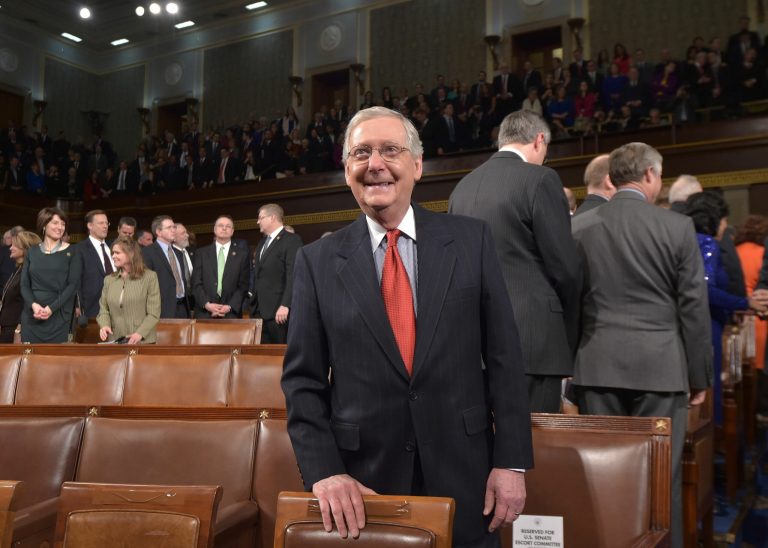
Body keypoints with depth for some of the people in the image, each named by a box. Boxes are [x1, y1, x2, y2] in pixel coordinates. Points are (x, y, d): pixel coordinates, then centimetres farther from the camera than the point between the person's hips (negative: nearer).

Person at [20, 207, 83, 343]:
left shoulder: (71, 252, 2)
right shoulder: (32, 252, 10)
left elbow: (73, 284, -5)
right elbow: (24, 284, 6)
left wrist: (51, 308, -15)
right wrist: (33, 304, -13)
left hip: (58, 315, -2)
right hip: (31, 315, 3)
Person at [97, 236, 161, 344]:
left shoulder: (149, 277, -2)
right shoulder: (109, 279, 12)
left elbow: (154, 313, -6)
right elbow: (103, 309, 12)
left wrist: (140, 333, -19)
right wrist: (104, 325, -9)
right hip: (115, 340, 4)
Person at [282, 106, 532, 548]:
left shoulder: (471, 240, 0)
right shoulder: (318, 261, 0)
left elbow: (504, 357, -1)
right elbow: (303, 380, 0)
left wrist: (511, 461, -4)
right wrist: (324, 471, -10)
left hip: (462, 478, 0)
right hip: (361, 487, 0)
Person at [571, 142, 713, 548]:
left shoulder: (580, 226, 2)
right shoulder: (678, 226, -4)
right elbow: (693, 309, -2)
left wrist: (571, 361, 15)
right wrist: (699, 376, 7)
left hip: (598, 365, 2)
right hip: (659, 365, -2)